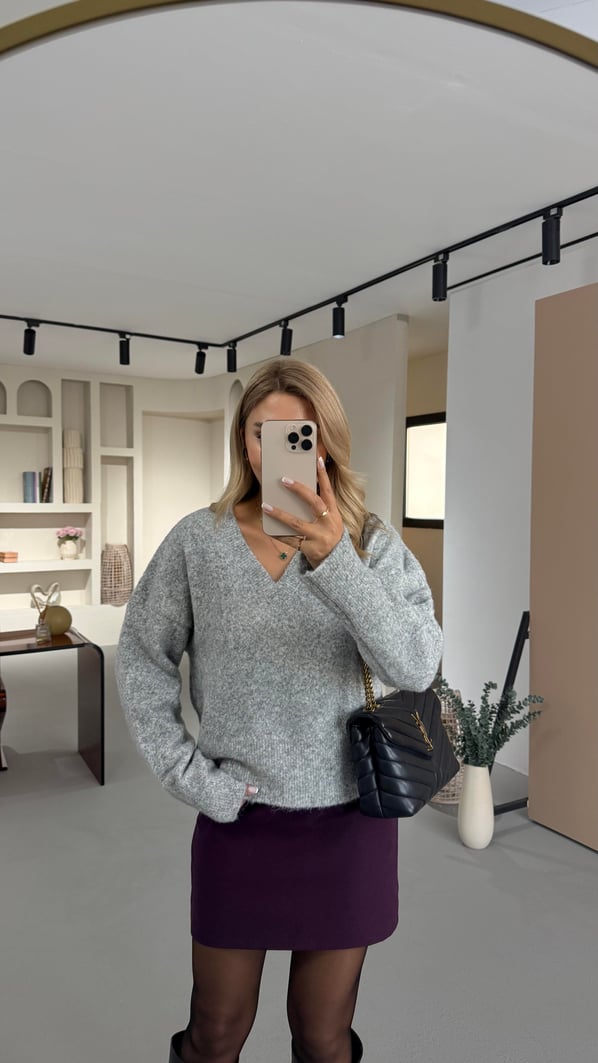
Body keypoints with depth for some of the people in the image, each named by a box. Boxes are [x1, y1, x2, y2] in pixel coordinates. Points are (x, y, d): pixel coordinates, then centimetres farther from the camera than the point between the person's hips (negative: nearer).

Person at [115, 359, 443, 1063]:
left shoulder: (374, 544, -8)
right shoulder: (197, 540, -7)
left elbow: (416, 669, -21)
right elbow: (141, 661, 0)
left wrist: (335, 561, -34)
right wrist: (187, 774, -8)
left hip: (348, 819, 0)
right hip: (236, 818, 0)